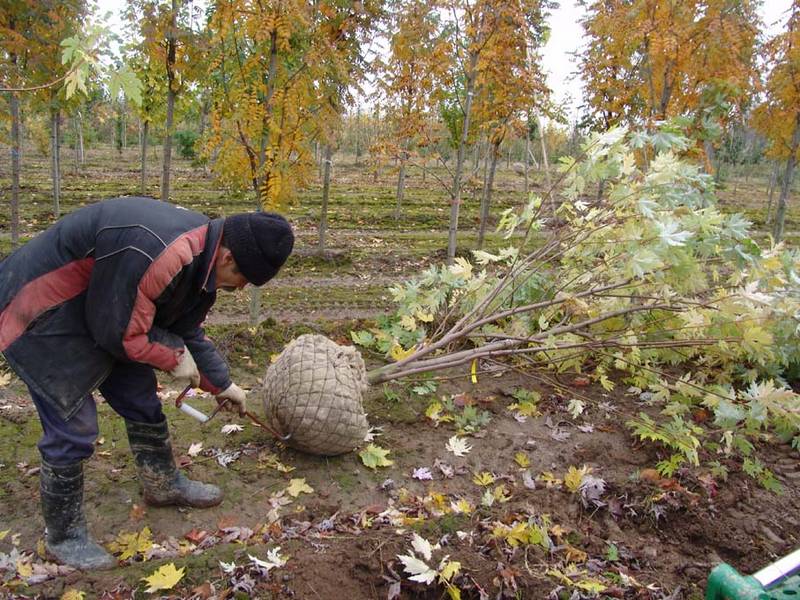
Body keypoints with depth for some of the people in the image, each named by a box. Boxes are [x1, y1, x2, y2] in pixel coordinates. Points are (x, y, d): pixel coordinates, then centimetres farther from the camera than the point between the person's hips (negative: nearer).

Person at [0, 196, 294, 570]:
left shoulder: (201, 255, -3)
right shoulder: (157, 255, -37)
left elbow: (187, 332, 10)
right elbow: (120, 334, -27)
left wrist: (221, 384, 16)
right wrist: (174, 357, -11)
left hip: (93, 311, 9)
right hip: (40, 318, -9)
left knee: (141, 399, 15)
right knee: (73, 428, -4)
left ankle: (163, 484, 36)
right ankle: (63, 537, 17)